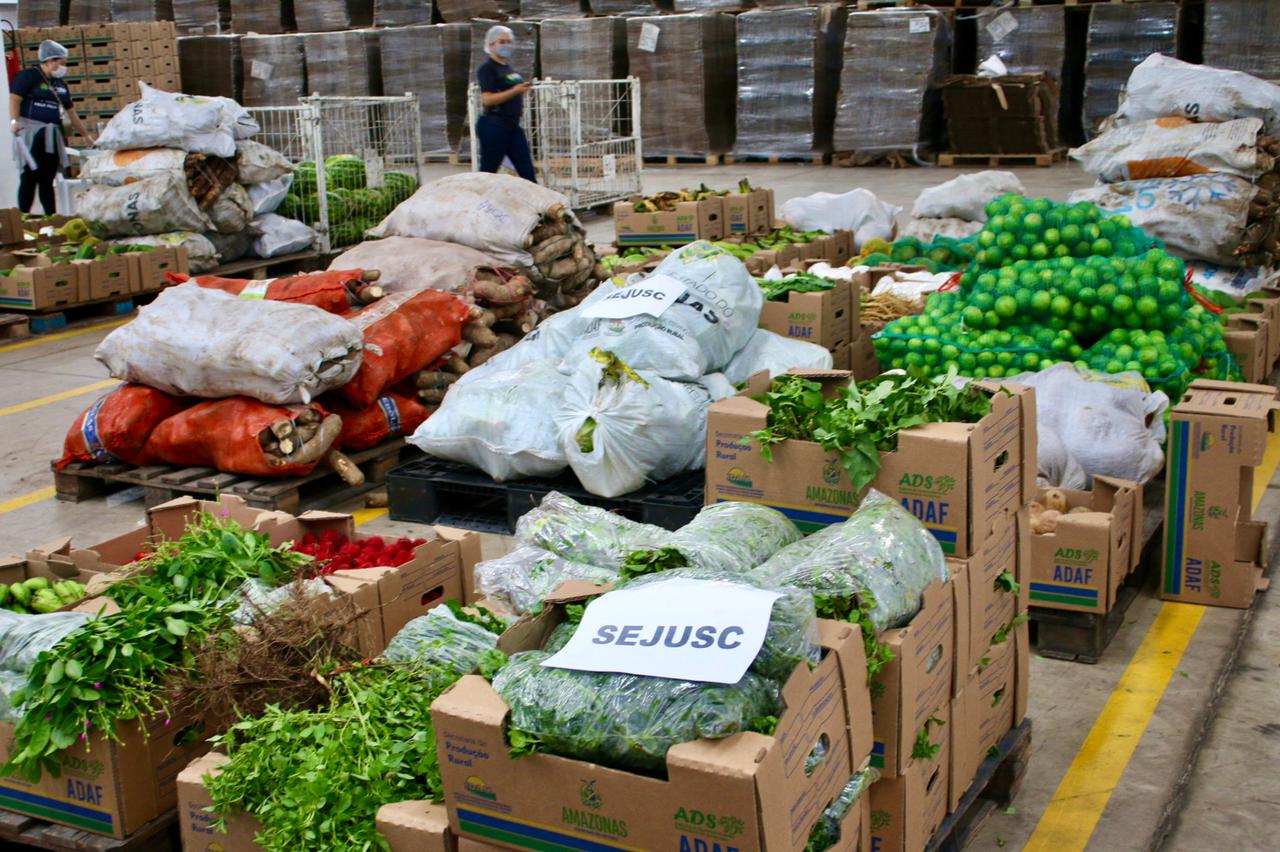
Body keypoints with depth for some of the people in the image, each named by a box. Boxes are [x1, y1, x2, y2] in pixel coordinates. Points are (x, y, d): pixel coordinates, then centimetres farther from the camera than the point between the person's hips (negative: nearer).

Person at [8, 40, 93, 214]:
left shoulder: (60, 84, 18)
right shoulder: (28, 76, -3)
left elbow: (71, 113, 23)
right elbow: (14, 99, -13)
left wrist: (87, 136, 24)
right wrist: (14, 121, -28)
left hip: (52, 136, 7)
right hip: (31, 134, -7)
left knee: (47, 179, 9)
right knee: (30, 177, -8)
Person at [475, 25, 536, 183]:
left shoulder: (509, 68, 16)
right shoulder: (487, 68, -9)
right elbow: (487, 99, -20)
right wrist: (515, 91, -25)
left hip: (513, 127, 8)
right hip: (494, 127, -8)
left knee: (528, 172, 3)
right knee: (487, 173, -2)